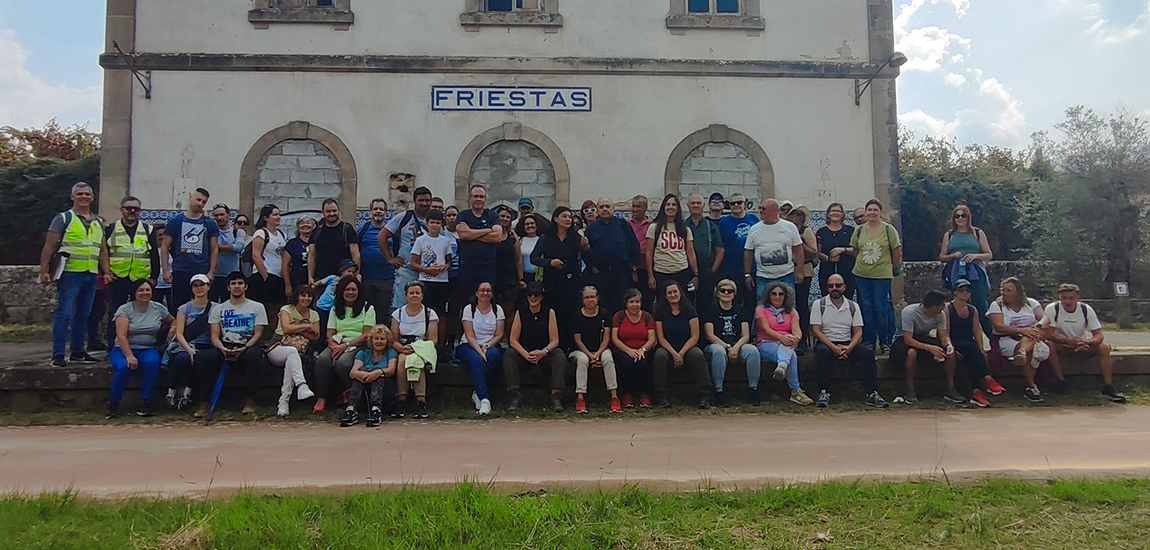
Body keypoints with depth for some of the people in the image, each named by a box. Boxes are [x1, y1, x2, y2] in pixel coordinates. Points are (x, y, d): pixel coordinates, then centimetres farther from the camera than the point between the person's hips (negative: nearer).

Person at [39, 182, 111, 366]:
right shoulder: (63, 218, 1)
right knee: (64, 314, -6)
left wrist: (107, 272, 10)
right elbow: (49, 246, -3)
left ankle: (78, 351, 19)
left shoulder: (98, 222, 17)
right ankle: (58, 355, -2)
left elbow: (103, 250, 19)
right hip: (70, 273, -5)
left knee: (83, 314, 10)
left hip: (91, 275, 5)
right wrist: (44, 271, -9)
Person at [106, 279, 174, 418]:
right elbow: (121, 335, -13)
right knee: (124, 366, -34)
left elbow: (173, 321, 24)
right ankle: (113, 404, -13)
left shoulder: (158, 308, 8)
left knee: (153, 362, -33)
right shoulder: (124, 309, -3)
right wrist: (129, 356, -27)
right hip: (124, 349, -2)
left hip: (148, 349, 2)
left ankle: (146, 402, -20)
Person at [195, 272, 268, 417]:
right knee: (209, 355, -32)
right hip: (225, 348, 2)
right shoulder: (218, 309, 18)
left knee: (254, 354, -37)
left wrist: (244, 348, -17)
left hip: (247, 348, -1)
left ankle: (249, 399, -29)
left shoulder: (257, 307, 13)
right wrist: (222, 348, -16)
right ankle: (204, 402, -27)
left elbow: (258, 334, 2)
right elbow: (214, 336, 7)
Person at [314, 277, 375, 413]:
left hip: (358, 346, -3)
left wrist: (347, 345, -14)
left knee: (342, 362, -35)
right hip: (337, 344, 4)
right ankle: (322, 398, -26)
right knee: (322, 359, -30)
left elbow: (367, 335, -3)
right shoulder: (335, 309, 20)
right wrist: (335, 346, -11)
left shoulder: (368, 308, 7)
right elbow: (329, 334, 12)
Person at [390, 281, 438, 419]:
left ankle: (420, 400, -41)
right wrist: (402, 348, -18)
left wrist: (416, 348, -18)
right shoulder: (398, 313, 13)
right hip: (402, 351, 2)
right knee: (402, 360, -35)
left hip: (423, 351, -1)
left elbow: (433, 340, -1)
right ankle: (401, 399, -37)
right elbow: (393, 340, 5)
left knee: (416, 360, -37)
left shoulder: (430, 313, 8)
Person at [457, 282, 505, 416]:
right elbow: (470, 336, -7)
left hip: (491, 346, 2)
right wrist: (480, 351, -23)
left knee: (494, 354, -35)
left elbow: (499, 335, 1)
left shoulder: (497, 309, 7)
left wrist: (486, 346, -17)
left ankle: (477, 393, -26)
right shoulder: (469, 309, 2)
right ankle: (485, 399, -43)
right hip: (469, 346, -1)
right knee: (476, 360, -36)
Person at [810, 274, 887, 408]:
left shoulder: (853, 306, 11)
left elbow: (858, 332, 5)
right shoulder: (819, 305, 4)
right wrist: (834, 348, -19)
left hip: (848, 345, 3)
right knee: (823, 352, -37)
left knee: (868, 353, -25)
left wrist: (849, 348, -16)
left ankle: (871, 393, -21)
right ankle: (824, 393, -30)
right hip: (826, 343, -2)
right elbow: (816, 330, -5)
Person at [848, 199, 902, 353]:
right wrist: (863, 263, 9)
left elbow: (897, 251, 2)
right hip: (862, 275, 3)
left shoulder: (888, 229, -2)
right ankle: (869, 342, 15)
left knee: (881, 307, -4)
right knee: (866, 308, 6)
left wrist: (890, 267, 7)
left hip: (882, 275, -3)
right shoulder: (859, 230, 6)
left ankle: (884, 342, 8)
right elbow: (854, 250, 15)